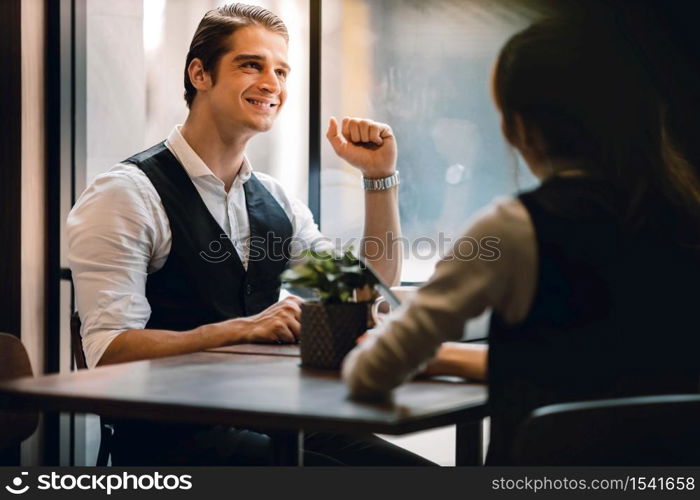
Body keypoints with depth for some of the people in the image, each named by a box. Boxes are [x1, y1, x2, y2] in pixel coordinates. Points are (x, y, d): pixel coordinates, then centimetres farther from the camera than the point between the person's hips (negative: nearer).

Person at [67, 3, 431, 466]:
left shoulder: (274, 199, 14)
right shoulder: (127, 195, -7)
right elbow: (111, 351, -16)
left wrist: (380, 176, 3)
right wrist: (243, 328, -25)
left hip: (269, 425, 7)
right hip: (171, 439, -6)